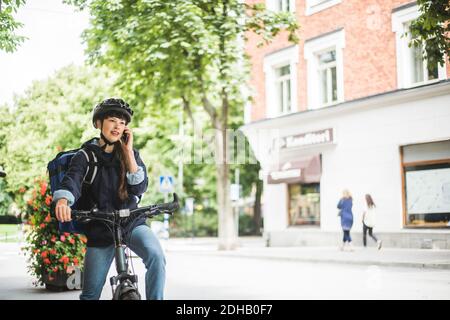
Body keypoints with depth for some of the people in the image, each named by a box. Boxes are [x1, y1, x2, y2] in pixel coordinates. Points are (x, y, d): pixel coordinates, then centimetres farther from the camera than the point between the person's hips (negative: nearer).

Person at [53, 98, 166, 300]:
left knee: (156, 255, -31)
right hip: (100, 230, 0)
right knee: (91, 293, 5)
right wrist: (63, 200, -44)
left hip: (132, 224, 1)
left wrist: (128, 152, -12)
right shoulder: (86, 155, -2)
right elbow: (73, 179, -22)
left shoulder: (130, 154, 5)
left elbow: (140, 188, -8)